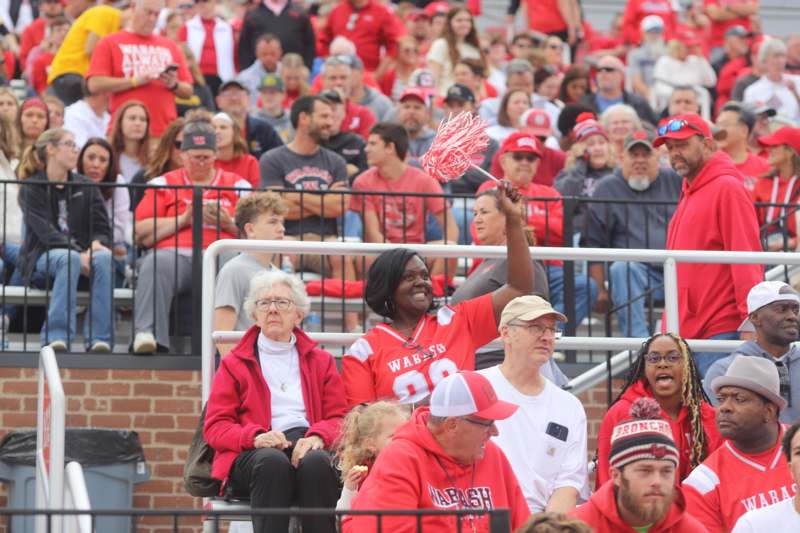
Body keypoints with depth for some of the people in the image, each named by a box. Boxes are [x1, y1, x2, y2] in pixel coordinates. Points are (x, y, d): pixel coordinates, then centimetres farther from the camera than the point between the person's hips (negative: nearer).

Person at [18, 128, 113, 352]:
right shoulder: (32, 189, 3)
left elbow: (102, 228, 9)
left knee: (105, 257, -31)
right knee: (69, 259, -38)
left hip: (82, 252, 3)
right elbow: (45, 232, -11)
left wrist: (96, 244, -16)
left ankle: (99, 339, -38)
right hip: (43, 256, -3)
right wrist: (79, 253, -25)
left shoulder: (86, 187, 17)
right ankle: (57, 337, -44)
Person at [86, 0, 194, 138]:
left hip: (165, 132, 3)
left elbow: (188, 91, 18)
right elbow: (95, 84, -5)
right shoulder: (109, 43, 7)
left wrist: (174, 85, -4)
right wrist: (135, 81, -12)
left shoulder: (170, 46, 18)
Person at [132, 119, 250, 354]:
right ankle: (146, 333, -47)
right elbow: (141, 234, 9)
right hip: (174, 253, 0)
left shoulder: (237, 185, 23)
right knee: (156, 265, -36)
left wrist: (229, 224, -3)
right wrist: (183, 219, 0)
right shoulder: (164, 184, 21)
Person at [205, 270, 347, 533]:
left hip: (307, 447, 1)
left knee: (316, 462, -36)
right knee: (273, 461, -38)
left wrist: (317, 437, -10)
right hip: (250, 457, -1)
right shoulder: (234, 364, 21)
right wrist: (256, 437, -11)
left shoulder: (321, 361, 26)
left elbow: (339, 417, 15)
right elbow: (215, 427, 11)